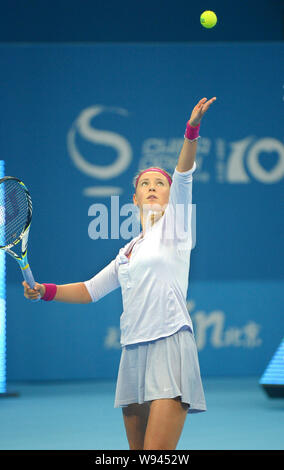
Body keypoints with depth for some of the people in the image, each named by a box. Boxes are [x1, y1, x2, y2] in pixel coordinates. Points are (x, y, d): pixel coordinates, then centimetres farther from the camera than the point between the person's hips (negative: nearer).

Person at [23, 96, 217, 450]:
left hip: (170, 345, -7)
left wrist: (192, 129, -24)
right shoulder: (128, 252, 23)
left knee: (157, 453, -19)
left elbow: (184, 176, -9)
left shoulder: (173, 226, 7)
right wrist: (45, 291, 16)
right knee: (138, 453, 4)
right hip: (134, 351, 7)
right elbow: (90, 290, 31)